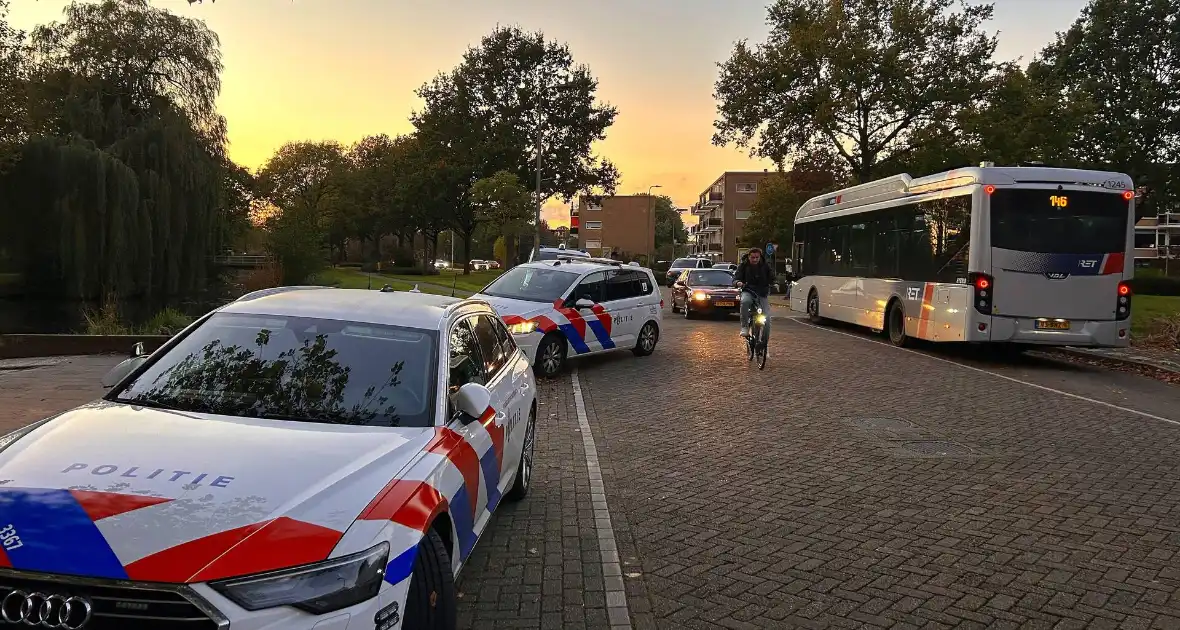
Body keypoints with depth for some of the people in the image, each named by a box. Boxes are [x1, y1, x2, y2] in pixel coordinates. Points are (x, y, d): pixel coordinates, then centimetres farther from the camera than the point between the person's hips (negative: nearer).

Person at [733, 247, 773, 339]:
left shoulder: (765, 266, 6)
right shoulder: (743, 266, 2)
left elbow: (772, 278, 11)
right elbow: (735, 279, -4)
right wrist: (738, 283, -26)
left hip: (762, 294, 2)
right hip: (748, 292, -2)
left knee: (767, 319, -11)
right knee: (745, 301, -39)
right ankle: (745, 327, -28)